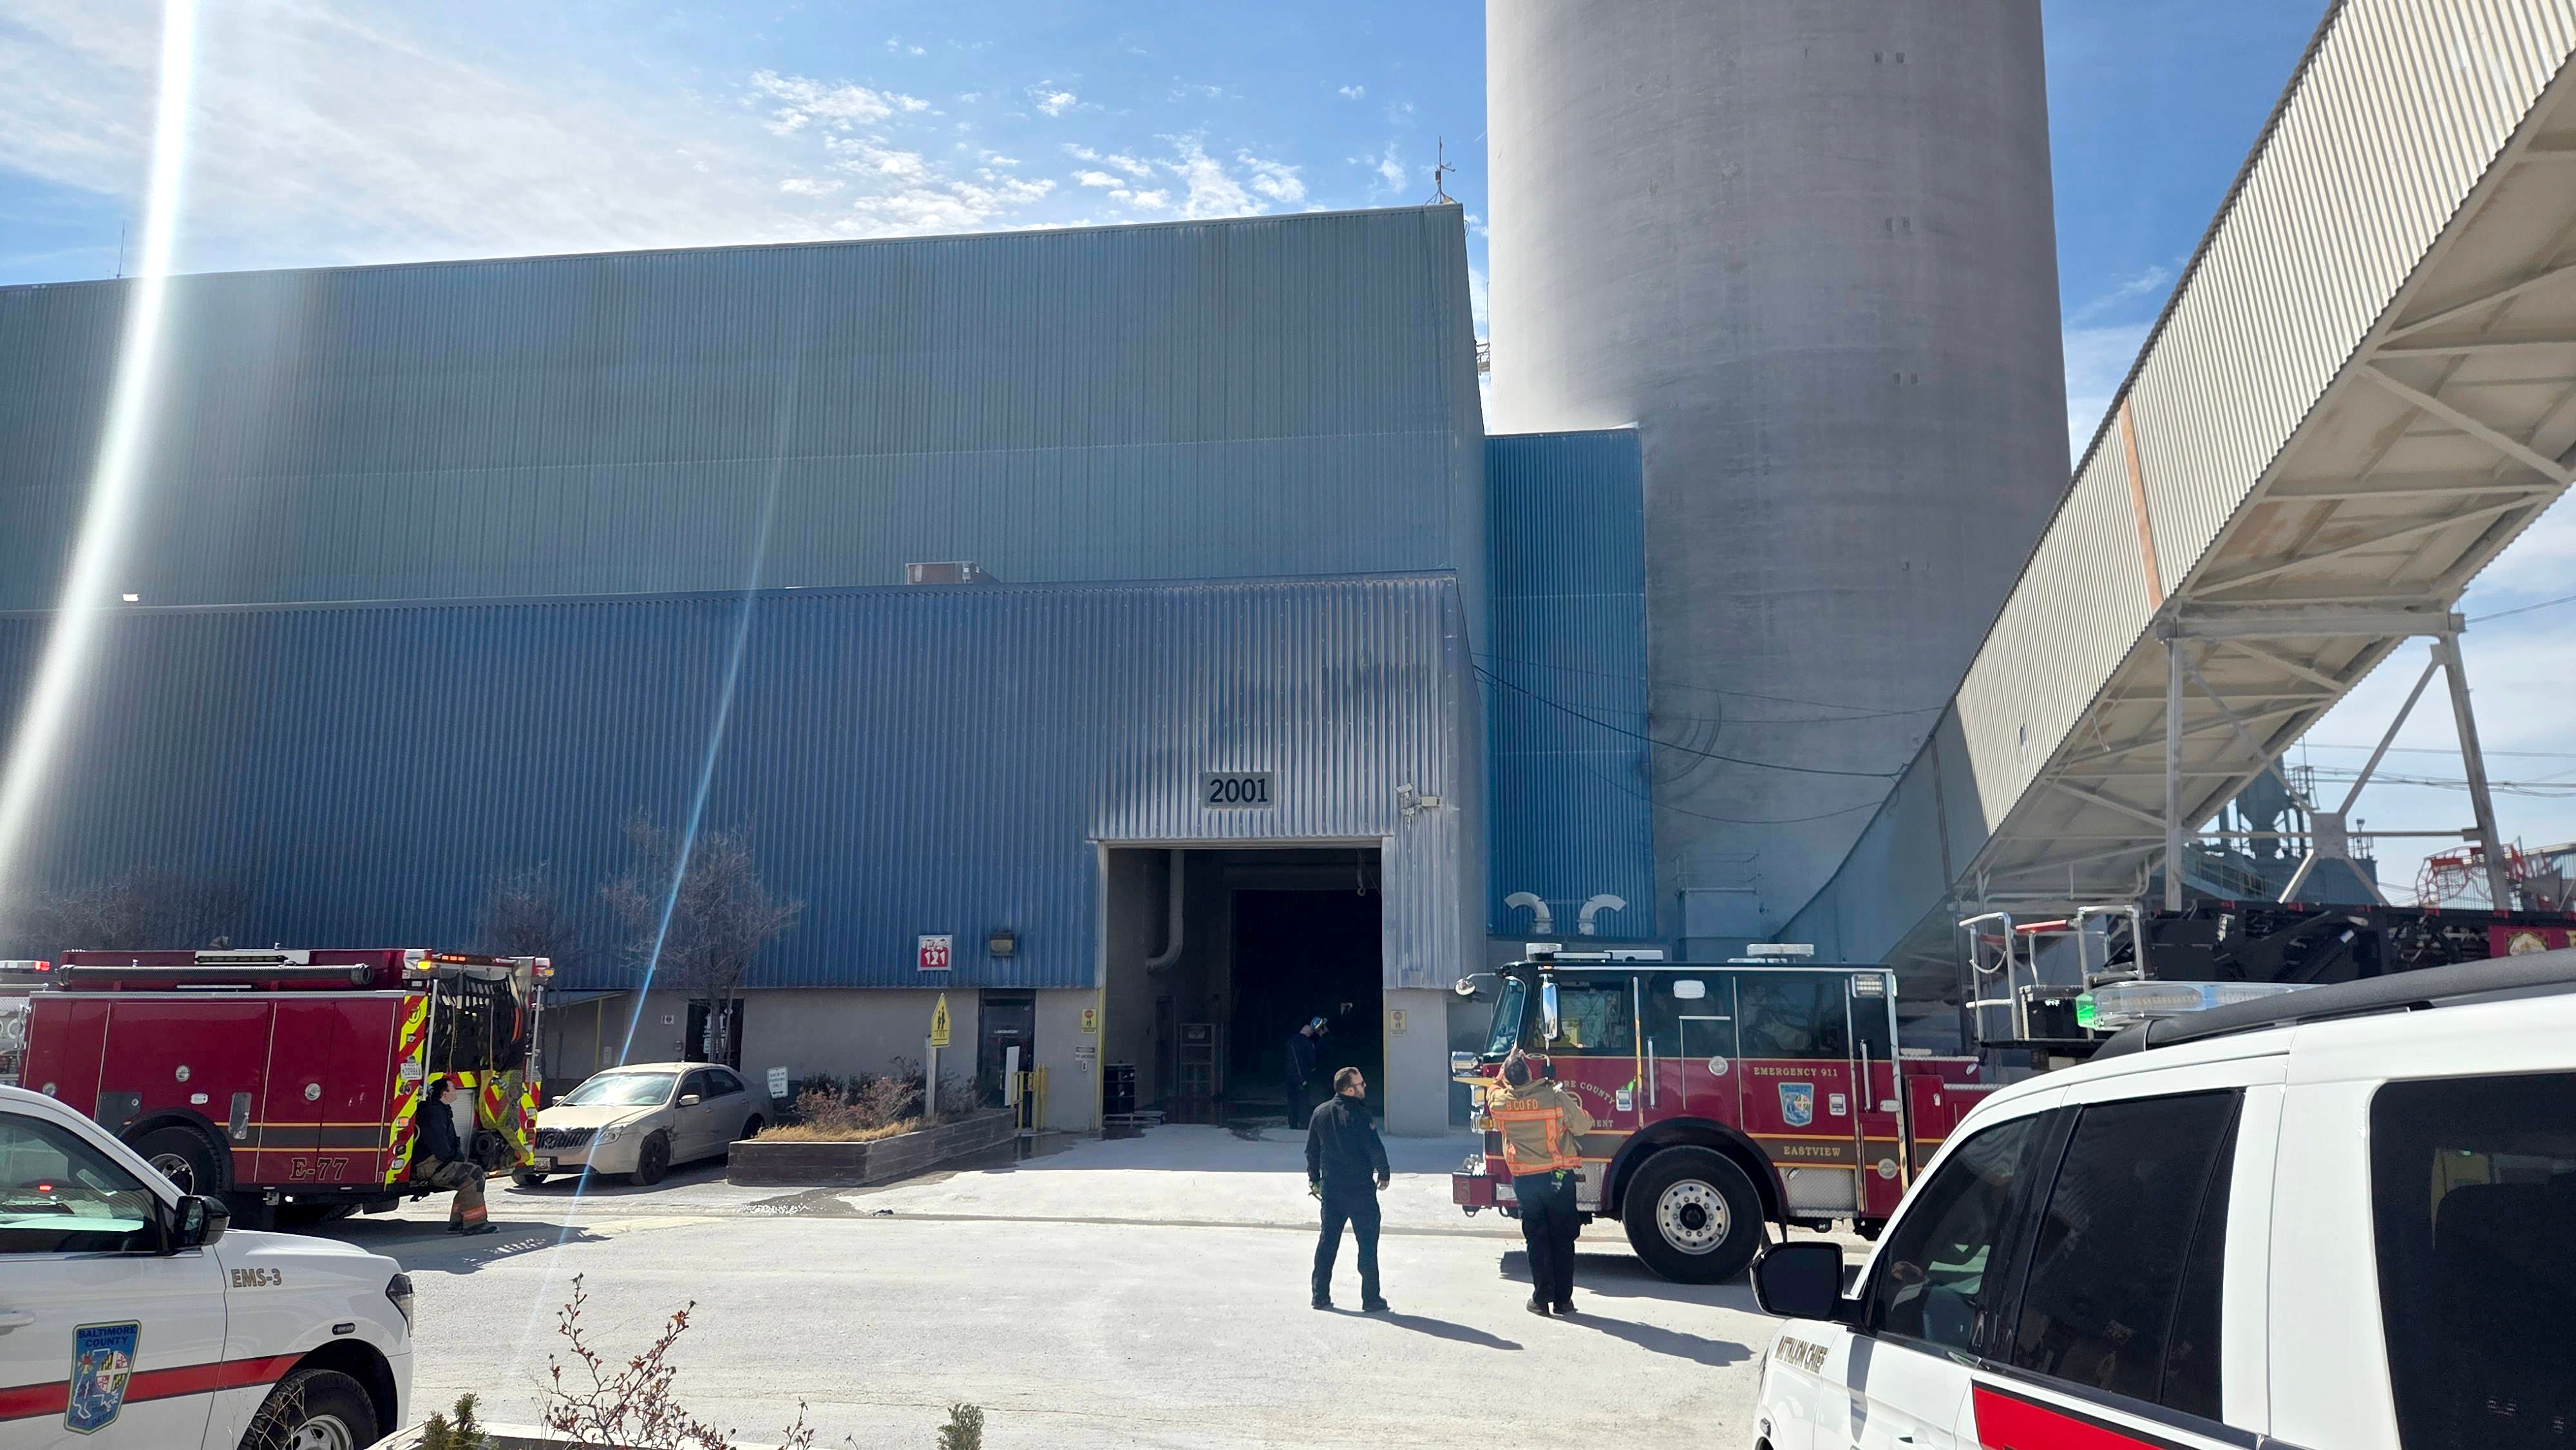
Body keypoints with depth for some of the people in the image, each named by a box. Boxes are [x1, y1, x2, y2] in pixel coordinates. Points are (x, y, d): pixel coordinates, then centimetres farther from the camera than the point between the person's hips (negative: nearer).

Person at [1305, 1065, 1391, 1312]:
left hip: (1330, 1188, 6)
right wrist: (1383, 1173, 0)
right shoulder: (1360, 1114, -16)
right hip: (1360, 1189, -6)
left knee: (1327, 1241, 13)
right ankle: (1371, 1299, 6)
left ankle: (1320, 1296, 16)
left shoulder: (1320, 1113, 4)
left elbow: (1311, 1150, 11)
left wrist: (1314, 1178, 22)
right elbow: (1375, 1148, -17)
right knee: (1367, 1243, 4)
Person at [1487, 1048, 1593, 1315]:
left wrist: (1509, 1063, 25)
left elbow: (1497, 1087, 18)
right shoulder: (1556, 1097, -15)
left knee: (1536, 1240, 10)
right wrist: (1571, 1102, 11)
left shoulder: (1498, 1100, -7)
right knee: (1563, 1239, 8)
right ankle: (1563, 1300, 11)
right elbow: (1583, 1125, -4)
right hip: (1559, 1178, -2)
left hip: (1524, 1180, 2)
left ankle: (1541, 1298, 11)